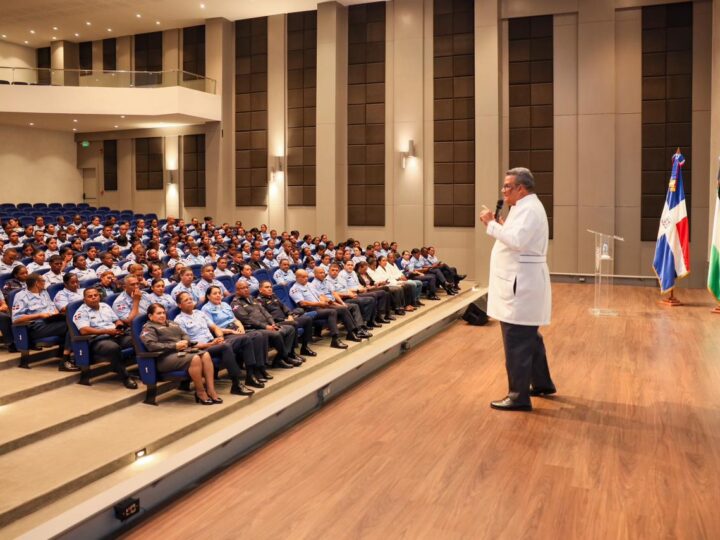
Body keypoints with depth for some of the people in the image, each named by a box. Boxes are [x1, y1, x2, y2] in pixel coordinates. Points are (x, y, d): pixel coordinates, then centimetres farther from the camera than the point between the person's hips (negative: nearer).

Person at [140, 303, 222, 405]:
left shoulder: (172, 323, 27)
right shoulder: (148, 328, 4)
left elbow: (185, 335, 24)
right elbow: (152, 345, -12)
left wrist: (185, 342, -3)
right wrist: (174, 346, -16)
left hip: (183, 350, 7)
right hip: (166, 357, -7)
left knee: (206, 355, -22)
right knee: (195, 359, -32)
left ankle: (211, 390, -22)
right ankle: (200, 393, -18)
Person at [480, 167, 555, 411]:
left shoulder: (529, 209, -15)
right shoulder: (525, 207, 17)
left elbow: (517, 241, -28)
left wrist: (491, 224, -21)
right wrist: (498, 226, 7)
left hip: (521, 283, -11)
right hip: (519, 282, 11)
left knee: (517, 341, -6)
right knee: (528, 337, 21)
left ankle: (519, 396, 1)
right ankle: (542, 383, 34)